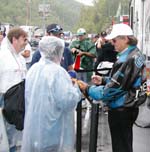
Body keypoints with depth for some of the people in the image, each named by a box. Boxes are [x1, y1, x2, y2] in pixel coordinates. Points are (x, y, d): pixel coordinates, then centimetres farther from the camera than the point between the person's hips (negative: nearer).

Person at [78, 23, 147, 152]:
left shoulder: (126, 60, -26)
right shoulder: (137, 53, 4)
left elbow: (111, 90, -24)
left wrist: (87, 89, -14)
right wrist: (103, 80, 6)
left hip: (120, 111, -9)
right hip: (131, 107, 9)